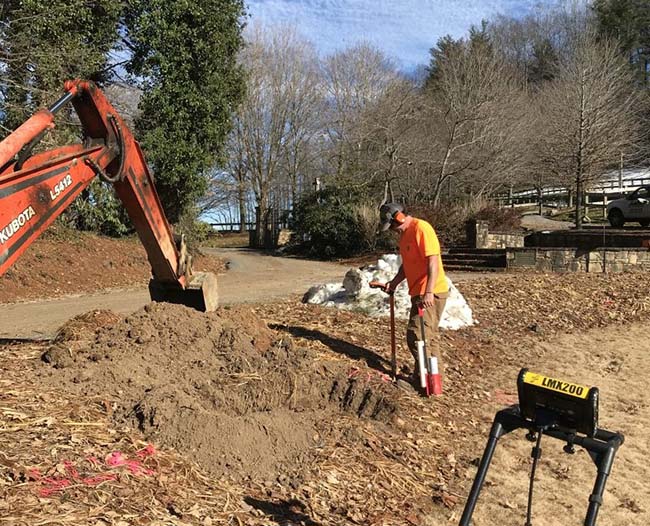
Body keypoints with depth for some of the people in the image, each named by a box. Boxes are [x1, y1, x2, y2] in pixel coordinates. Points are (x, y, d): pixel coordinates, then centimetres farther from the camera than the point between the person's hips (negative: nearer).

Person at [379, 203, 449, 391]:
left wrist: (429, 292, -27)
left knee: (417, 336, -8)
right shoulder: (405, 234, 14)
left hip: (431, 294, -10)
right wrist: (395, 282, 8)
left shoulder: (421, 229, -16)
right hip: (419, 293, 10)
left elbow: (433, 261, -22)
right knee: (429, 336, 16)